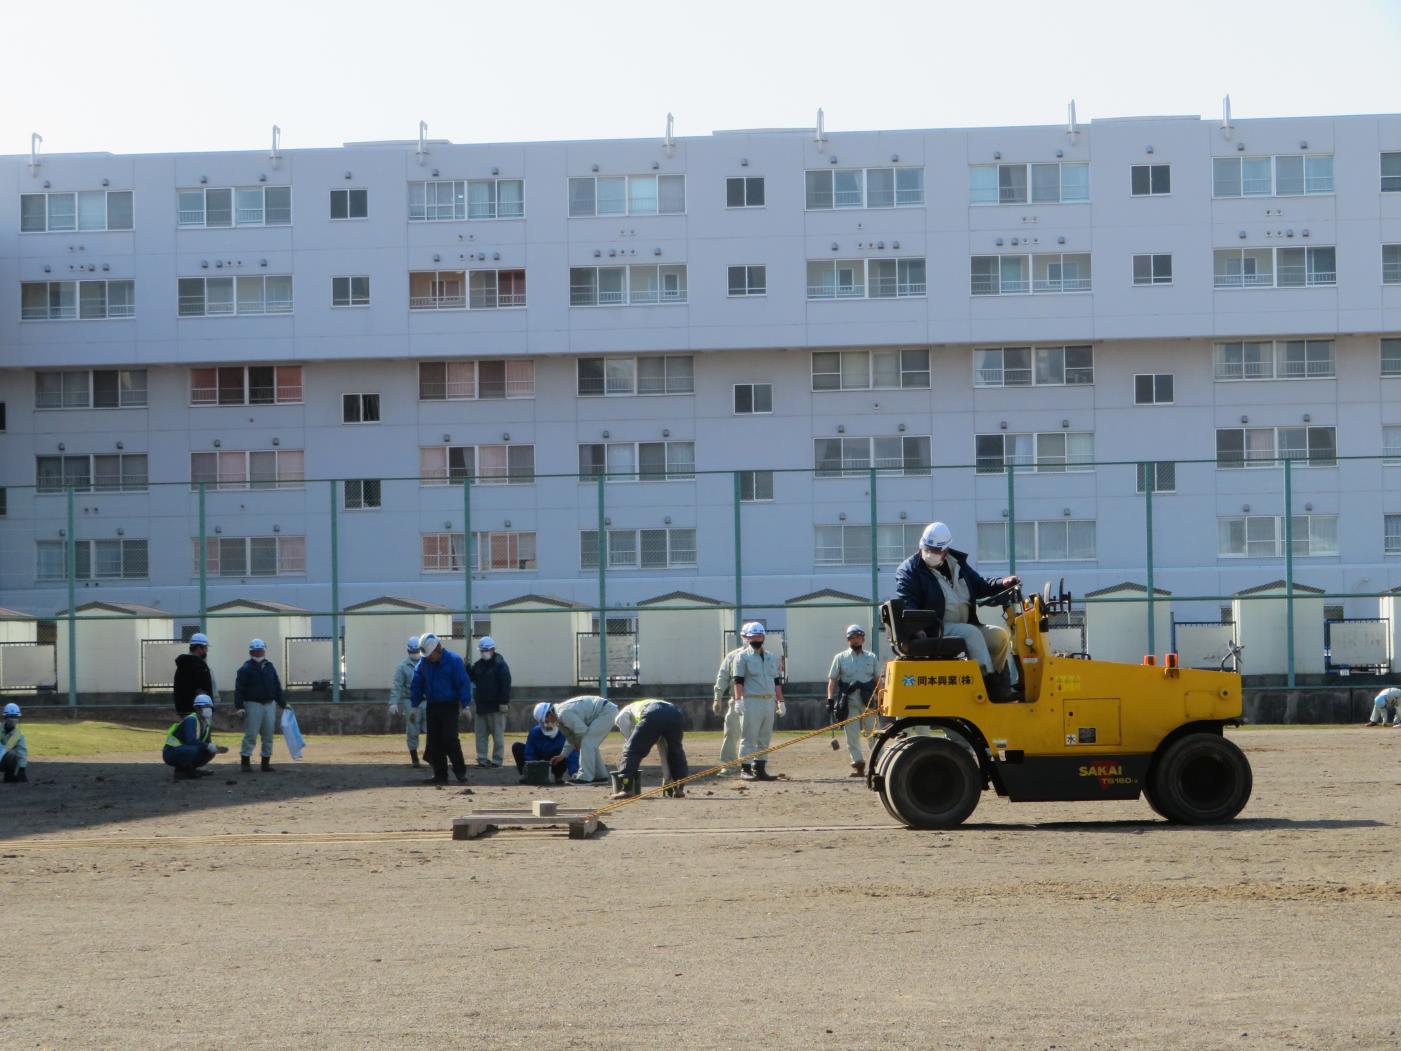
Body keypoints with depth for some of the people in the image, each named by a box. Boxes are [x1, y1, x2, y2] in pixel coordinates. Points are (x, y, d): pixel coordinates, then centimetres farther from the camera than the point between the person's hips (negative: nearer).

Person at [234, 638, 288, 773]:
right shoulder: (246, 669, -3)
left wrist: (283, 703, 15)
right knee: (251, 734, -8)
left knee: (269, 735, 7)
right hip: (253, 705, -6)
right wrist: (239, 706, -17)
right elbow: (239, 689, -9)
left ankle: (266, 762, 14)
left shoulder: (269, 668, 14)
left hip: (270, 704, 6)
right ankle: (245, 762, -5)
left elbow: (277, 687, 18)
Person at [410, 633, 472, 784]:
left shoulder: (453, 660, -10)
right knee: (434, 742, 6)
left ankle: (460, 772, -6)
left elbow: (464, 683, -11)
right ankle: (440, 774, 13)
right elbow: (417, 685, 11)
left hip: (450, 706, -5)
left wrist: (464, 704, -16)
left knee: (450, 739, -13)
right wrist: (415, 704, 7)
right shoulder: (424, 663, 4)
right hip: (432, 706, 5)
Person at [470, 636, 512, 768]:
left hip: (496, 706, -7)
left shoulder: (500, 665, -8)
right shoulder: (478, 665, 13)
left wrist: (504, 702, -19)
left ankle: (497, 760, 1)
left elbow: (506, 685, -14)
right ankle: (482, 759, 10)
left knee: (498, 734, -3)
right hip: (481, 706, 7)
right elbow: (471, 679, 18)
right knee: (481, 733, 6)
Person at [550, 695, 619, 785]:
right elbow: (570, 736, 25)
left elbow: (582, 730, -19)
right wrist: (563, 755, 25)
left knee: (587, 742, -13)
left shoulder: (563, 713, -18)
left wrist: (578, 744, 0)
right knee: (591, 744, 16)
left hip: (606, 712, -10)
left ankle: (585, 777, -12)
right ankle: (600, 776, 21)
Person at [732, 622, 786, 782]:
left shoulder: (772, 657, 17)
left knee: (765, 738, 7)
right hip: (751, 701, -6)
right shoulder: (743, 657, 0)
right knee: (749, 737, -6)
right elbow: (738, 681, -8)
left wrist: (780, 701, 14)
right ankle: (745, 769, -5)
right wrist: (738, 701, -18)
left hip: (769, 701, 6)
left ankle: (760, 769, 12)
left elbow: (777, 681, 19)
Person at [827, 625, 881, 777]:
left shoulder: (871, 658, 13)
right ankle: (858, 766, 4)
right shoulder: (840, 658, 9)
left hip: (868, 701, 0)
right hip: (849, 701, 0)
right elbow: (832, 680, 6)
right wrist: (830, 700, -4)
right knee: (852, 735, 0)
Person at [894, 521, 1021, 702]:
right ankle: (990, 681, -31)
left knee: (1001, 635, -6)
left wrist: (1002, 583, 9)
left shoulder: (957, 564, 18)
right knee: (970, 632, -31)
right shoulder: (909, 571, -3)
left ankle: (1000, 685, -6)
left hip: (964, 625, 8)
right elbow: (906, 605, -13)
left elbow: (979, 586, 28)